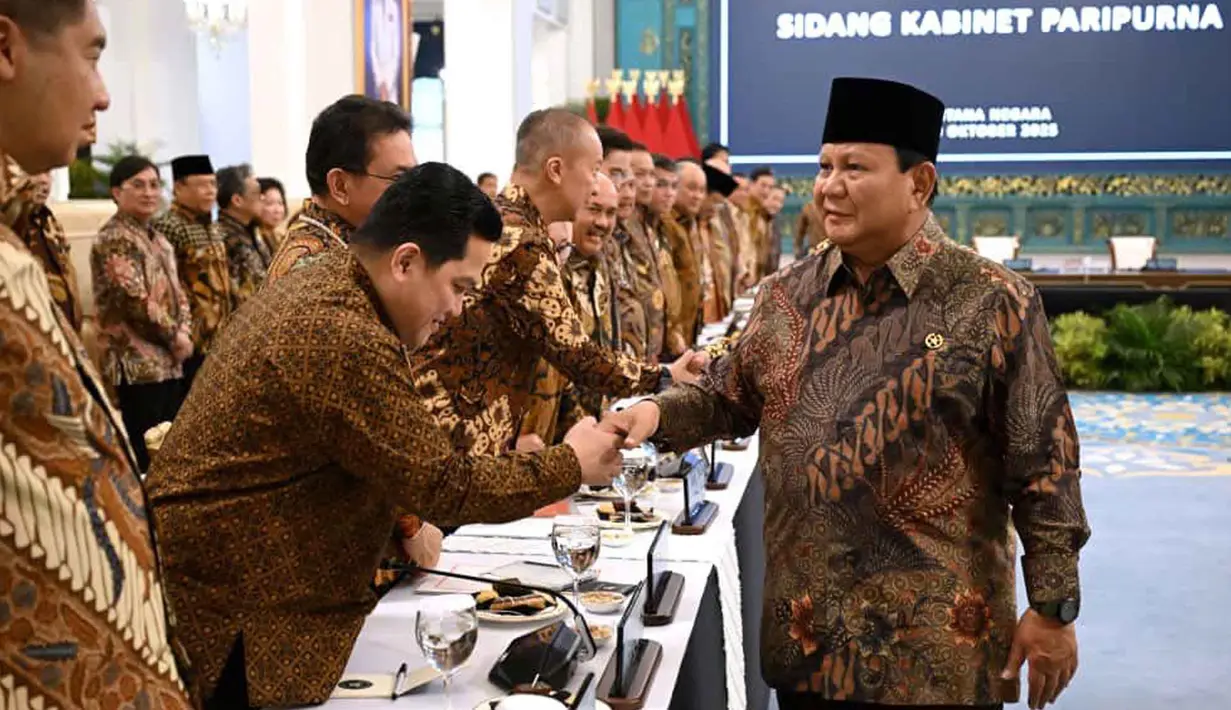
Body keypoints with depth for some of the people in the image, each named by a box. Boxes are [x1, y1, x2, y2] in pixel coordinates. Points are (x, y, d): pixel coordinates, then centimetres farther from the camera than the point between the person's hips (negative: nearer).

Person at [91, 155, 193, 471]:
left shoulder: (158, 239, 17)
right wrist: (174, 336, -10)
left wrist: (184, 331, -2)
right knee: (145, 454, -6)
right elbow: (135, 299, -19)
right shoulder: (114, 238, -10)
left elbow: (176, 292, 17)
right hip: (137, 362, -9)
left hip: (169, 361, 9)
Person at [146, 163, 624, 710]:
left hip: (237, 579, 10)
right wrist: (571, 465, -10)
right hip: (230, 614, -10)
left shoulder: (315, 288, 6)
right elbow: (444, 484, -22)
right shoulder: (345, 339, -27)